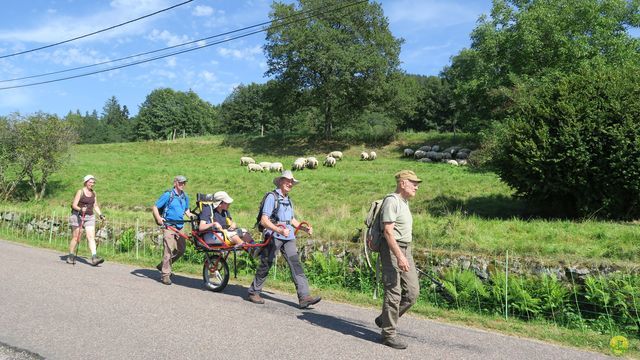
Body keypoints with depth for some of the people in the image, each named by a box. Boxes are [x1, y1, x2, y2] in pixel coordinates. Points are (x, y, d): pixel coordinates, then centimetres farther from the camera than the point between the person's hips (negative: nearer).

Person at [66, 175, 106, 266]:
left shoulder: (93, 193, 10)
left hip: (90, 217, 4)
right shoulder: (80, 192, -6)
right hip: (78, 216, -4)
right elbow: (74, 205, -10)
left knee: (91, 237, -8)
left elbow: (95, 206, 17)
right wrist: (80, 209, -29)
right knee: (76, 238, 4)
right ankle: (70, 257, 20)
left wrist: (100, 215, 5)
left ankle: (94, 258, -17)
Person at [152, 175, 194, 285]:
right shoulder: (168, 195, -6)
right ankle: (165, 275, -2)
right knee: (169, 249, -10)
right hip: (169, 226, -7)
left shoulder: (185, 197, 13)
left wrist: (191, 216, 7)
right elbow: (155, 207, -5)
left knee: (181, 249, 9)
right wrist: (158, 218, -22)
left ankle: (163, 265, 27)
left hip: (180, 226, 7)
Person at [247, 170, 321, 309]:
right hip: (273, 236, -6)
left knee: (296, 264, -5)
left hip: (288, 237, 6)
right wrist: (280, 230, -28)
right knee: (265, 265, 4)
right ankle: (253, 292, 23)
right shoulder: (272, 197, -7)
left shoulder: (288, 200, 19)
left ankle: (304, 297, -10)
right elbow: (264, 221, -15)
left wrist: (304, 228, 13)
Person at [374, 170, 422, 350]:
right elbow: (388, 232, -21)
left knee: (412, 292, 7)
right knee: (394, 293, -5)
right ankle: (388, 334, 8)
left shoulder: (404, 202, 16)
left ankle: (385, 319, 22)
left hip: (405, 250, 9)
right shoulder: (391, 201, -14)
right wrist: (399, 256, -26)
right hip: (392, 250, -9)